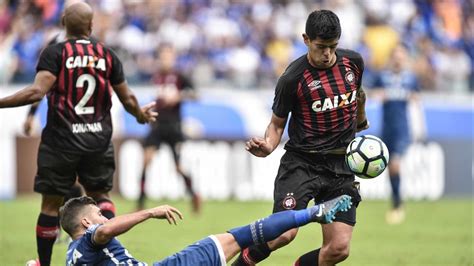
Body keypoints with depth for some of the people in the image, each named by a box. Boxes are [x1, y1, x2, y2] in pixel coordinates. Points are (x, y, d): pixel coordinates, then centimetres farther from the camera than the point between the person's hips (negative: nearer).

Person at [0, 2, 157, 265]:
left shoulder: (55, 53, -7)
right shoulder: (107, 55, 4)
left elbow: (36, 92, -20)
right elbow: (127, 99, 11)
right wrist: (141, 114, 31)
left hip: (61, 140, -3)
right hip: (98, 140, 3)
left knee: (51, 203, 7)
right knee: (100, 194, 20)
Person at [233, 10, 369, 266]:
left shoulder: (353, 62, 2)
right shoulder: (293, 78, -11)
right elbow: (277, 123, 0)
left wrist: (360, 122, 41)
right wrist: (267, 146, -21)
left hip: (341, 166, 4)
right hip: (301, 163, -4)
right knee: (284, 233, -23)